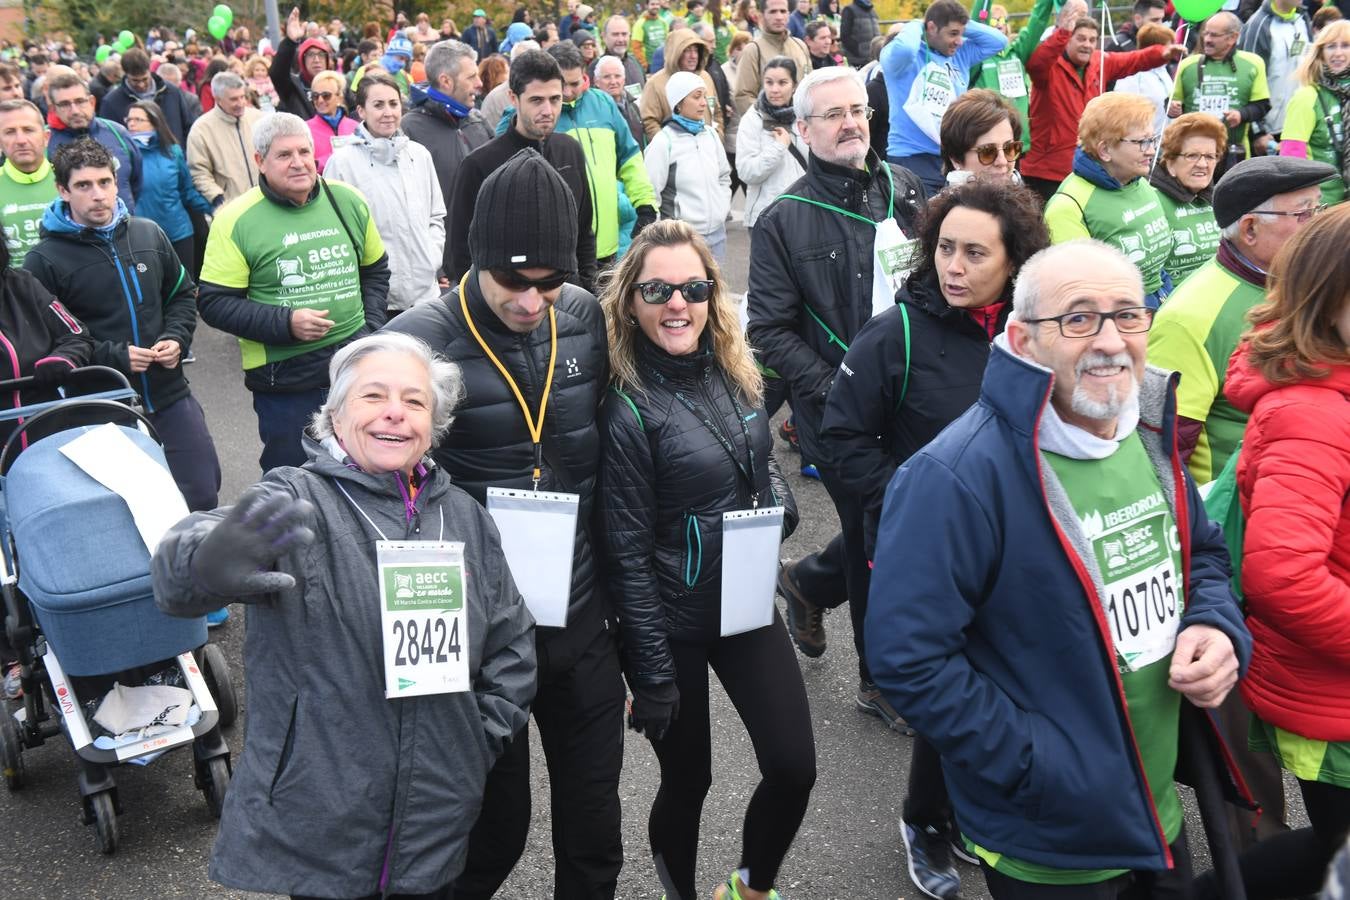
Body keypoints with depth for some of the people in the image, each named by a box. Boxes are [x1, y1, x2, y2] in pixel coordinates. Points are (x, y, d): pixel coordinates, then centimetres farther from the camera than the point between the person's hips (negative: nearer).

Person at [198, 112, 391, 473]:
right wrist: (286, 323, -20)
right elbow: (214, 303, -9)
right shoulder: (237, 220, -9)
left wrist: (371, 327, 4)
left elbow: (375, 270, 18)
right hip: (283, 378, -3)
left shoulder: (347, 201, 3)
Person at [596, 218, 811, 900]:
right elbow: (627, 553, -16)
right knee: (688, 780, 9)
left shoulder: (735, 374, 0)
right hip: (674, 623, -5)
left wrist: (780, 504, -1)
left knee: (794, 767, 5)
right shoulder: (629, 409, -18)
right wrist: (653, 673, -14)